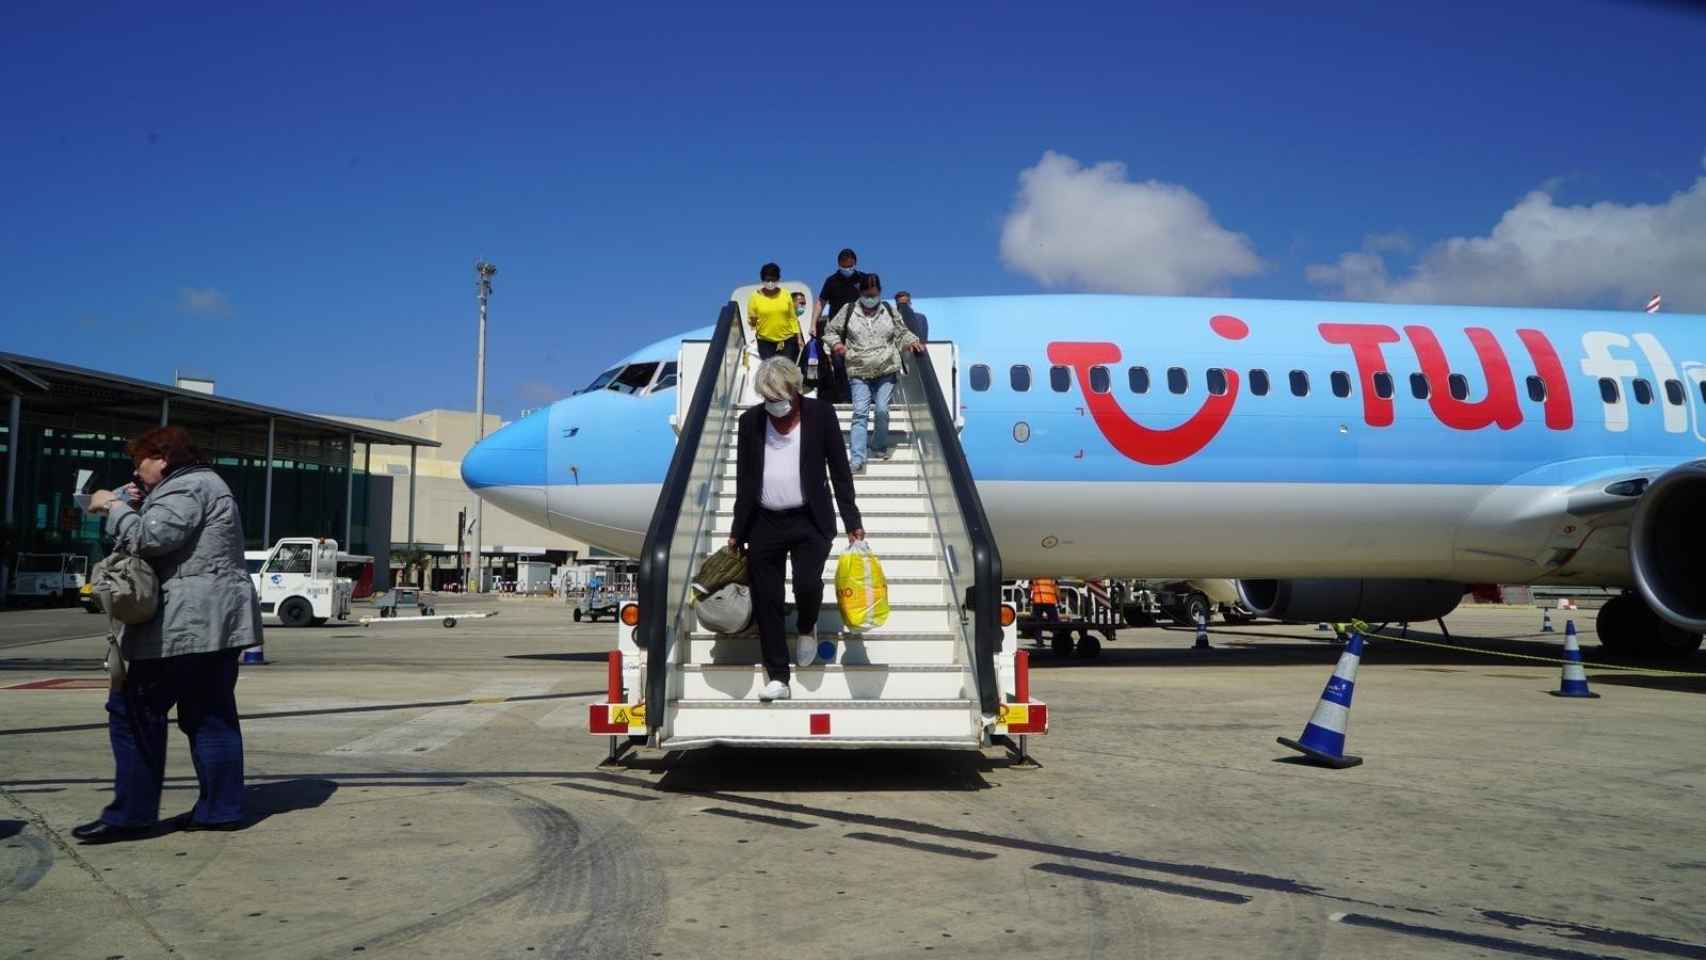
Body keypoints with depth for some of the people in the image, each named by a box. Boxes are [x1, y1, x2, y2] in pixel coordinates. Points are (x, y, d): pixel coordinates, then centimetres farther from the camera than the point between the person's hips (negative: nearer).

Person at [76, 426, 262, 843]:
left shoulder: (185, 488, -10)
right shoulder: (204, 483, 23)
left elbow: (152, 538, -23)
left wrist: (113, 506, -8)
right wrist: (131, 505, 14)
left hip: (187, 622, -10)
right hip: (219, 621, 10)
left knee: (134, 710, -1)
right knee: (211, 715, 10)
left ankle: (131, 813, 4)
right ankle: (221, 808, 12)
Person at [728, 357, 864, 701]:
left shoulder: (821, 413, -5)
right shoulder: (750, 420, 1)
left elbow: (839, 470, -1)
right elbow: (744, 480, 5)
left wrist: (852, 521, -4)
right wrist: (737, 531, 4)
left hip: (810, 521, -2)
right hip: (764, 524, 2)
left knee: (807, 585, -19)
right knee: (766, 600, 1)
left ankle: (806, 627, 17)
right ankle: (777, 677, 12)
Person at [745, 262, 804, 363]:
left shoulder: (786, 295, 2)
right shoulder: (755, 297, -2)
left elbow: (793, 318, 7)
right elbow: (750, 320, 3)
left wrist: (799, 337, 4)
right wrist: (752, 322, -20)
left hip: (787, 340, 1)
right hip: (765, 342, -1)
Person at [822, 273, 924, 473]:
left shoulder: (889, 311, 7)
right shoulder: (848, 310, 3)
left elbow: (902, 333, 16)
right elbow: (830, 330, 12)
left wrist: (912, 342, -4)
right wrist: (836, 343, -8)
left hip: (886, 371, 1)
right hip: (859, 372, -1)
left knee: (882, 411, 0)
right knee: (860, 413, -9)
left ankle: (880, 448, 25)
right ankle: (858, 460, -10)